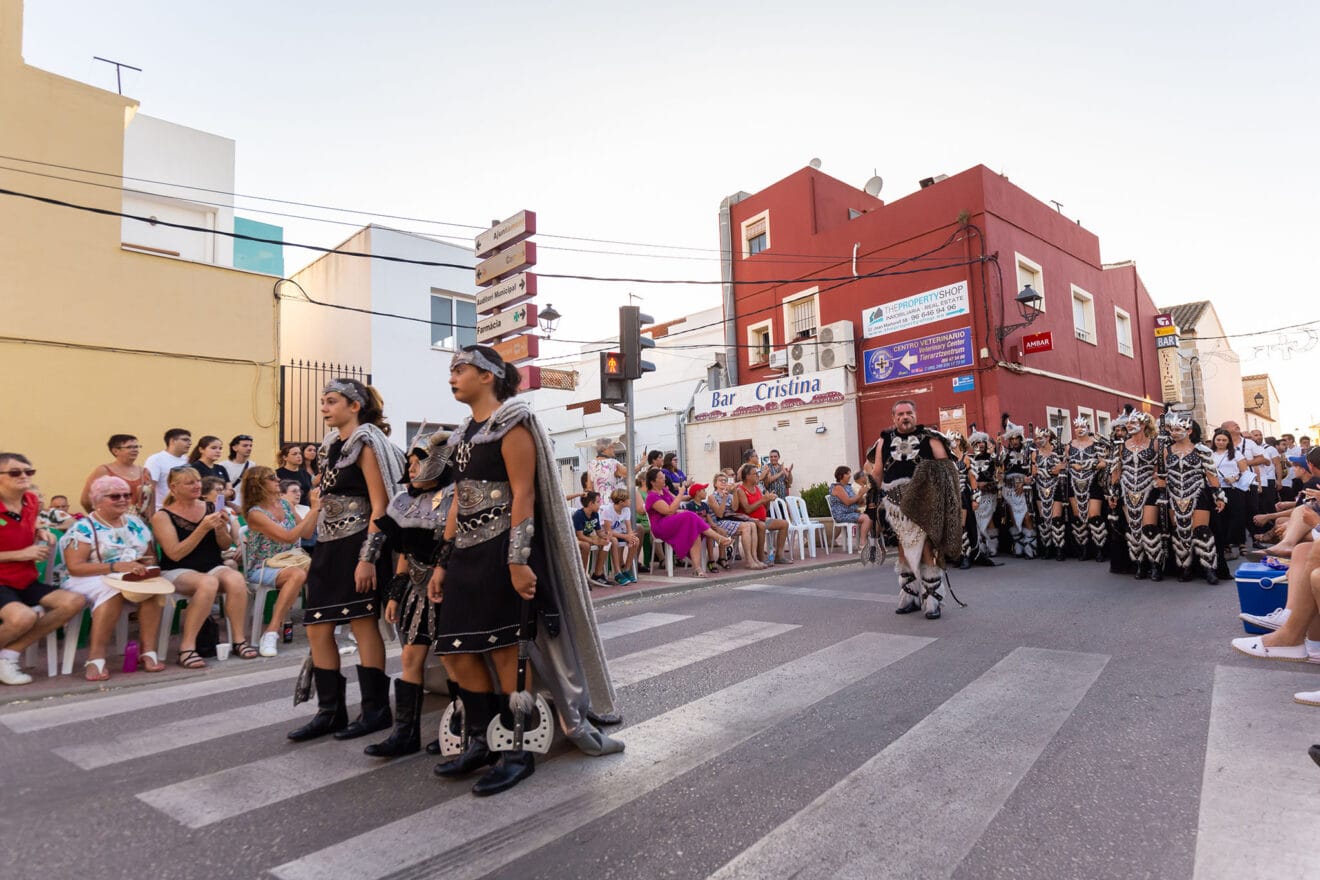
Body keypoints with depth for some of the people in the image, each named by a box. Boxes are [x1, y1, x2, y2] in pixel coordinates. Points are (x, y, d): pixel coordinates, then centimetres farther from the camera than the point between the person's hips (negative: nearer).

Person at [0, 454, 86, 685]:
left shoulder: (31, 500, 5)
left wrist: (41, 532, 8)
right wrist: (20, 554, -16)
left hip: (27, 582, 7)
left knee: (74, 601, -15)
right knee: (24, 616, -35)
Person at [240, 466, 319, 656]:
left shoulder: (285, 504, 8)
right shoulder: (255, 513, -12)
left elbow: (306, 533, 10)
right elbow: (289, 537, -22)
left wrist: (315, 508, -2)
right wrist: (313, 511, -20)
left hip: (288, 563, 6)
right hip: (262, 569, -6)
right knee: (298, 574, -35)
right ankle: (271, 632, -28)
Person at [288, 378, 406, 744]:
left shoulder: (366, 444, -8)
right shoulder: (331, 444, 16)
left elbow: (379, 505, -14)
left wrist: (367, 558, -20)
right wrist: (317, 553, 20)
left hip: (357, 545, -8)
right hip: (328, 545, 8)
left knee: (363, 624, -1)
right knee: (317, 629, 7)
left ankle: (376, 710, 12)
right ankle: (330, 712, 19)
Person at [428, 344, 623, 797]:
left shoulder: (511, 424, -8)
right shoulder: (465, 432, 17)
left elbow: (524, 494, -15)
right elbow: (458, 502, 17)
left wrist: (518, 560, -22)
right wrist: (442, 562, 16)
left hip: (502, 552, -8)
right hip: (467, 554, 8)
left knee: (505, 651, 0)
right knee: (456, 652, 9)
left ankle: (518, 752, 15)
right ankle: (478, 743, 26)